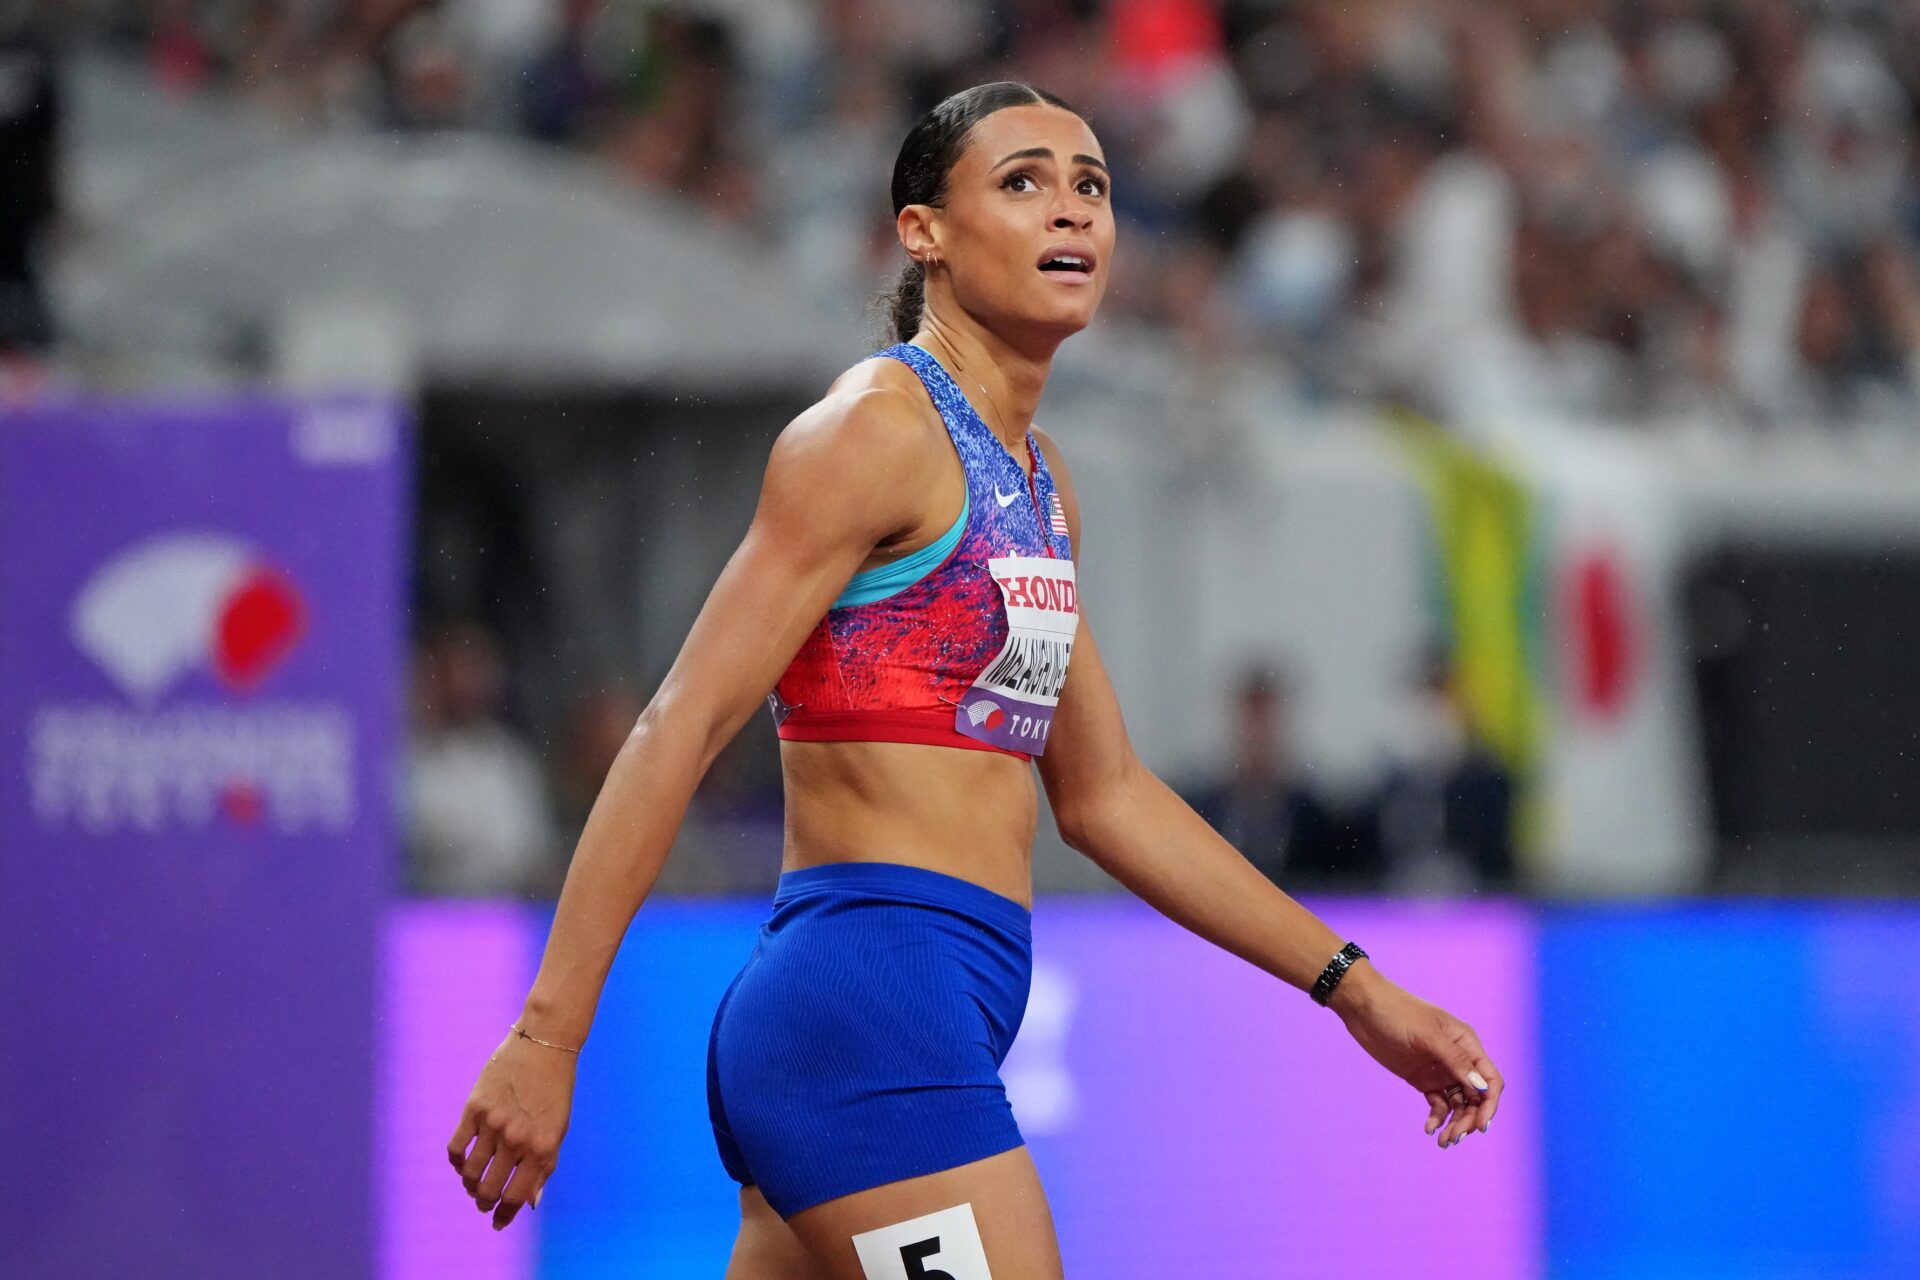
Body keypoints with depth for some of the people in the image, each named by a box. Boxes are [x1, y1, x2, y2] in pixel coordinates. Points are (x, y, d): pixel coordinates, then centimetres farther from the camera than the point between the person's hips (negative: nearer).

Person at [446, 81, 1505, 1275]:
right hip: (864, 1002, -9)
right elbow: (679, 731, -14)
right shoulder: (875, 430, -8)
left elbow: (1104, 794, 26)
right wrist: (547, 1036, -20)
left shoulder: (1038, 478, 19)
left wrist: (1358, 991, 23)